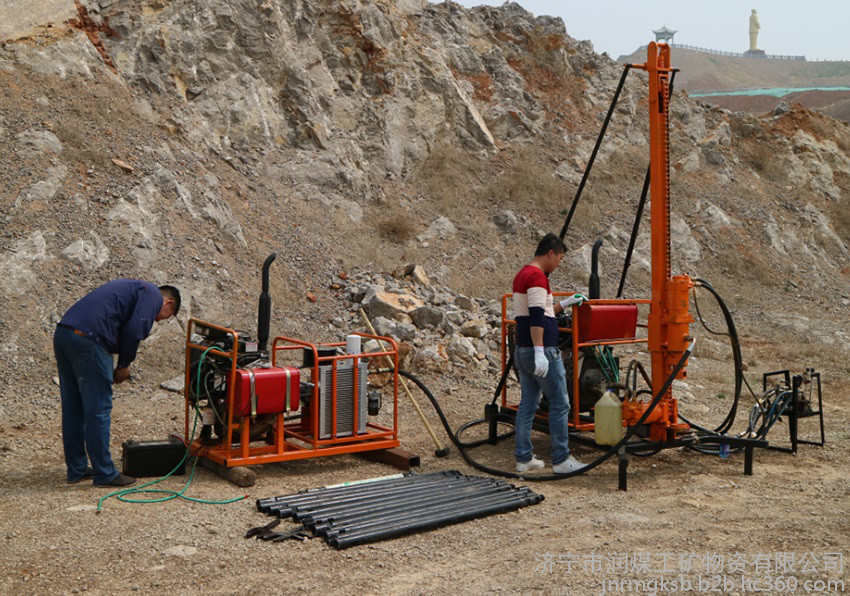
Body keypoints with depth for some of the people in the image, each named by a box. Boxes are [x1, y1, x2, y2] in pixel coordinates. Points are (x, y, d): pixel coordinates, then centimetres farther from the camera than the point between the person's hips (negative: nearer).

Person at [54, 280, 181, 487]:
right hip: (86, 339, -10)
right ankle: (104, 473, 7)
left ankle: (77, 469, 26)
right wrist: (124, 365, 2)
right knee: (98, 409, -1)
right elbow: (133, 330, -11)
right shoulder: (153, 295, 3)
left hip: (62, 333, 10)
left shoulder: (133, 289, 30)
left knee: (72, 408, 16)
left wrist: (121, 366, 17)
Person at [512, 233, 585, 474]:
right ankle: (561, 460, 2)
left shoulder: (522, 275, 17)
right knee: (559, 404, -2)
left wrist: (565, 304, 33)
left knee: (527, 405, 11)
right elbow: (536, 316, -24)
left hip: (522, 351, 10)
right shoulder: (537, 276, -14)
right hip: (543, 352, -10)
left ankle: (523, 459, 14)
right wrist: (539, 352, -28)